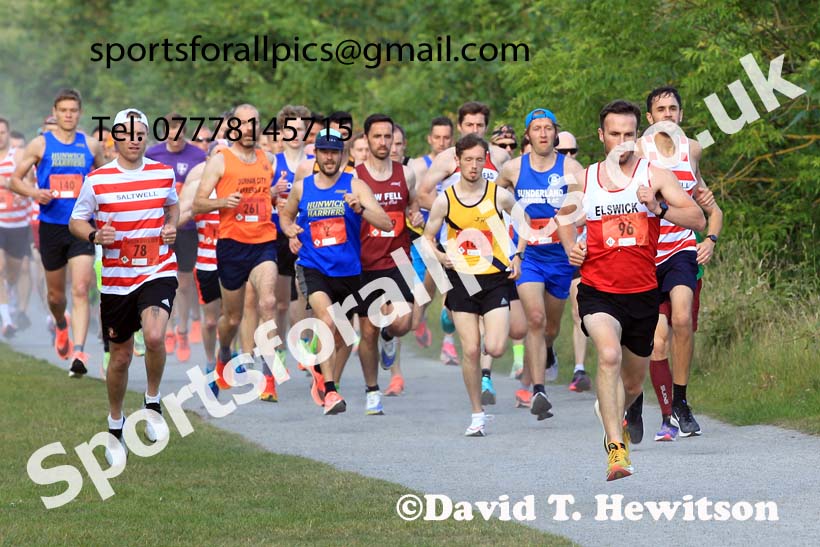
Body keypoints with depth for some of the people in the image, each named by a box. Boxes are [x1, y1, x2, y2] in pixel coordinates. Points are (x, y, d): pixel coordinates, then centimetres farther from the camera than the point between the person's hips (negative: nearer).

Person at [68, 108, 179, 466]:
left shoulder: (163, 173, 3)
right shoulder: (98, 180, -3)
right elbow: (76, 221, 5)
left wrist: (172, 226, 1)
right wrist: (94, 235, -16)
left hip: (159, 272, 0)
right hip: (116, 279, 0)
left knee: (154, 336, -27)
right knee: (121, 356, 9)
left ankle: (153, 403, -1)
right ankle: (115, 425, 31)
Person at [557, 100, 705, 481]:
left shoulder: (654, 176, -2)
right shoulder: (583, 180, 5)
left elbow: (698, 220, -10)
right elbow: (565, 214, 26)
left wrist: (658, 208, -26)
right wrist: (570, 247, 6)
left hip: (642, 293, 1)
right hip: (598, 291, -1)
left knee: (633, 381, 16)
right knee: (609, 355, -29)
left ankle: (613, 413, 52)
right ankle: (616, 448, -31)